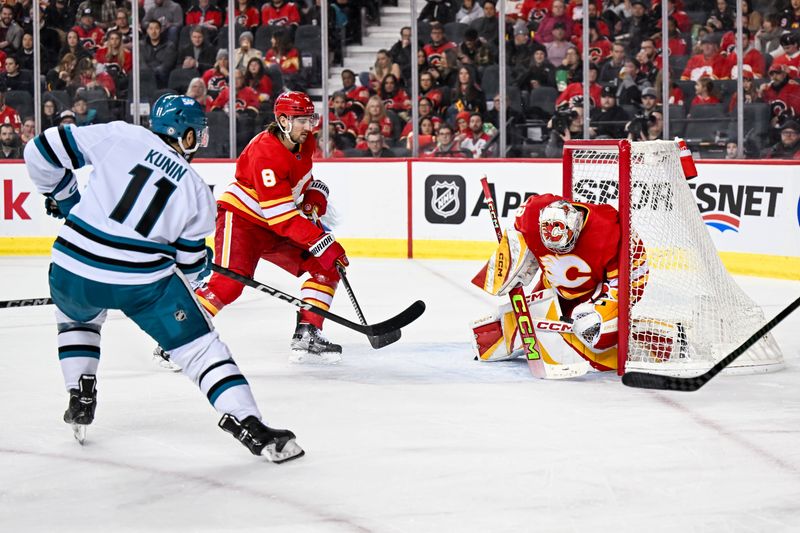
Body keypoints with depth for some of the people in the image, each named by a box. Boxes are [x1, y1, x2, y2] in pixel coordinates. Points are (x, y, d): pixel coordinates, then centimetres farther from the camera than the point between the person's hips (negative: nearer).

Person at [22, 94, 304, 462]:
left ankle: (80, 401, 31)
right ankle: (250, 426, -4)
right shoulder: (198, 193, 8)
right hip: (143, 280, -2)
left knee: (76, 317, 36)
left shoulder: (118, 135, 6)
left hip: (72, 270, 2)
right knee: (199, 345, 6)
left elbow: (44, 151, 5)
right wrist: (203, 264, 36)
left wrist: (60, 194, 21)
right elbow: (189, 265, 12)